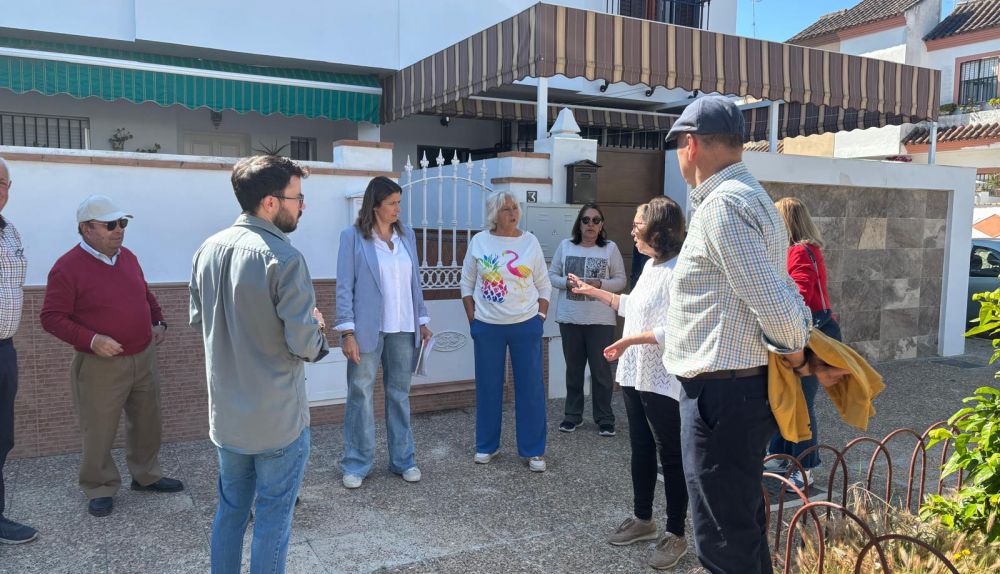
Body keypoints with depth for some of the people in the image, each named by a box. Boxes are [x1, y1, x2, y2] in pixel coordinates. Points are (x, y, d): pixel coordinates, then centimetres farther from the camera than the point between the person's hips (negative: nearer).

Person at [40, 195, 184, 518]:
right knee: (99, 432, 5)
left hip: (144, 358, 6)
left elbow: (146, 294, 21)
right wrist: (91, 340, -24)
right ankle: (100, 488, 25)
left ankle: (146, 475, 35)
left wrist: (159, 322, 6)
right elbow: (51, 317, -14)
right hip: (100, 366, -6)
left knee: (147, 422, 17)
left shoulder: (127, 257, 6)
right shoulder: (68, 267, -14)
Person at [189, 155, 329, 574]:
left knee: (230, 509, 21)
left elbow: (198, 321, 11)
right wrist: (315, 327, 0)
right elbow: (304, 344, -22)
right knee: (273, 517, 9)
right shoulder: (284, 258, -22)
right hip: (277, 417, -7)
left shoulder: (207, 250, 1)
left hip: (226, 413, 7)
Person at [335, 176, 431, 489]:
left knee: (399, 395, 12)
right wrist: (347, 331, -12)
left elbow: (414, 282, 12)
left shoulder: (407, 234, 8)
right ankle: (356, 464, 17)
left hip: (403, 329, 4)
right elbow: (344, 287, -7)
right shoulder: (353, 236, -4)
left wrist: (422, 321, 10)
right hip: (368, 329, -4)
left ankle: (402, 459, 24)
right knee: (360, 396, 5)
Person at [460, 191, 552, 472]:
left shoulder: (530, 242, 1)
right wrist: (473, 320, 1)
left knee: (530, 386, 3)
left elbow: (543, 285, 6)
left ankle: (534, 450, 14)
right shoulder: (479, 242, 0)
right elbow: (467, 284, 5)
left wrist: (540, 318, 0)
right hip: (487, 326, 0)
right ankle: (486, 445, 25)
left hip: (526, 325, 0)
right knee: (488, 386, 9)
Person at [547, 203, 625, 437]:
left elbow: (620, 280, 0)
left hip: (601, 320, -2)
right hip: (570, 318, 2)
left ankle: (604, 418, 14)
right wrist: (567, 283, -14)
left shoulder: (611, 248, 0)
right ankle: (573, 414, 24)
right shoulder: (565, 246, 5)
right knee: (573, 368, 11)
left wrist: (600, 284, -18)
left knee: (601, 370, 2)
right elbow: (552, 275, 6)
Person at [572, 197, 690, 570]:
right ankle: (642, 519, 34)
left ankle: (676, 535, 17)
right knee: (640, 450, 18)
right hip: (635, 374, 9)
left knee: (670, 456, 3)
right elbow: (632, 306, 23)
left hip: (663, 381, -9)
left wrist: (630, 340, -24)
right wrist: (593, 292, 28)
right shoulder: (649, 265, 12)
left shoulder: (677, 271, -19)